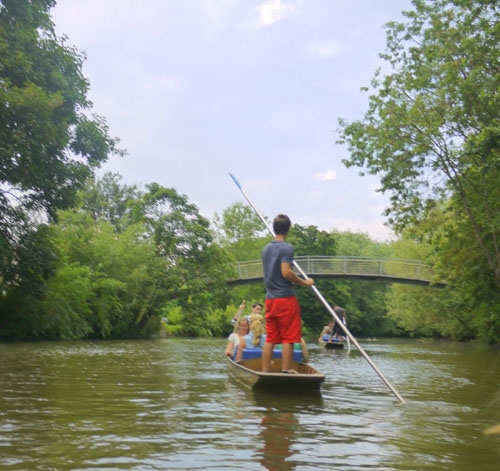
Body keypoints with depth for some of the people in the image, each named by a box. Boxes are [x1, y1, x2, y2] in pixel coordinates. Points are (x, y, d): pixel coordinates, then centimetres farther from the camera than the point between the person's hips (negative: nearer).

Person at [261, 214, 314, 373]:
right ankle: (285, 372, -2)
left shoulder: (266, 249, 14)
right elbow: (286, 272, -19)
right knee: (288, 339, -2)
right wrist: (304, 282, -10)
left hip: (270, 299, 7)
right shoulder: (287, 248, -10)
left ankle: (265, 373, 9)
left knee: (270, 339, 9)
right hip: (286, 299, -7)